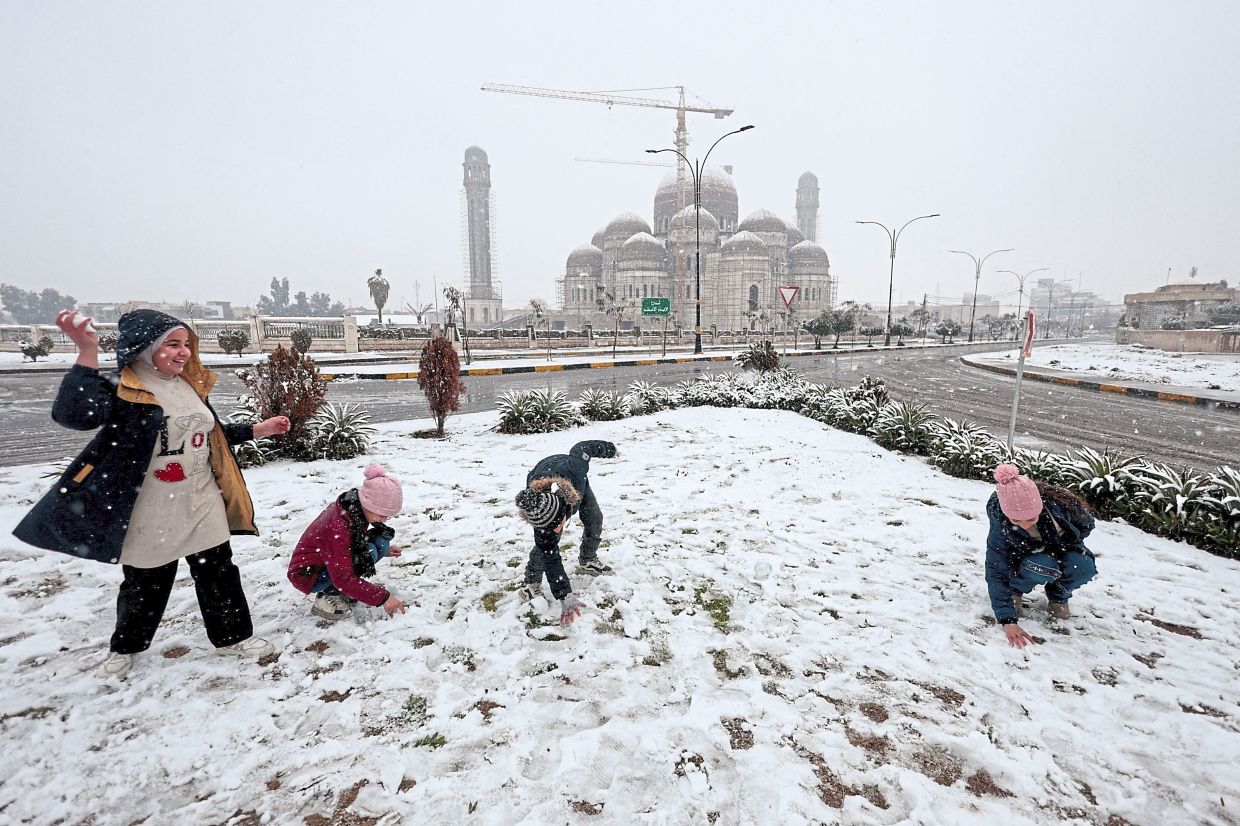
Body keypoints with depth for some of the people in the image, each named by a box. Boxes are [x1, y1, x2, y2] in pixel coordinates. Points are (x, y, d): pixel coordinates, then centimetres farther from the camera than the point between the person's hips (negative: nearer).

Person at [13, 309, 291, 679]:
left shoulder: (191, 385, 7)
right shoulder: (122, 390, -14)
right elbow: (74, 413, -34)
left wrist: (260, 429, 15)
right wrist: (87, 351, -38)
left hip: (203, 506, 5)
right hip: (152, 515, -5)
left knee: (219, 575, 12)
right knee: (144, 585, 14)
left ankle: (232, 636, 29)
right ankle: (125, 647, 40)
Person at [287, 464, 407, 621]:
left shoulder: (355, 510, -10)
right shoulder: (337, 528, -34)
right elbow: (344, 580, -34)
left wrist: (383, 549, 2)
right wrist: (382, 597, -33)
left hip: (329, 562, 8)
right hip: (308, 574, -8)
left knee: (381, 540, -8)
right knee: (368, 552, -28)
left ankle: (341, 590, 1)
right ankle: (328, 597, -12)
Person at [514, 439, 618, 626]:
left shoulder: (572, 470, -49)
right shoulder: (542, 521, -43)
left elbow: (582, 448, -28)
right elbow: (551, 559, -36)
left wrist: (609, 450, -8)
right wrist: (565, 598, -40)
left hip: (577, 483, 3)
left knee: (594, 521, 5)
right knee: (546, 547, -14)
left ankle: (588, 561, 29)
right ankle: (532, 580, 10)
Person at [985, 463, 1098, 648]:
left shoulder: (1058, 502, -33)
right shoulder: (999, 523, -34)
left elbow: (1087, 524, -8)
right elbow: (996, 571, -32)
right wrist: (1007, 620, -37)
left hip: (1062, 548, 3)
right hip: (1025, 557, -2)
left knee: (1083, 568, -30)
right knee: (1044, 567, -35)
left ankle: (1058, 595, 3)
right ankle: (1015, 591, -3)